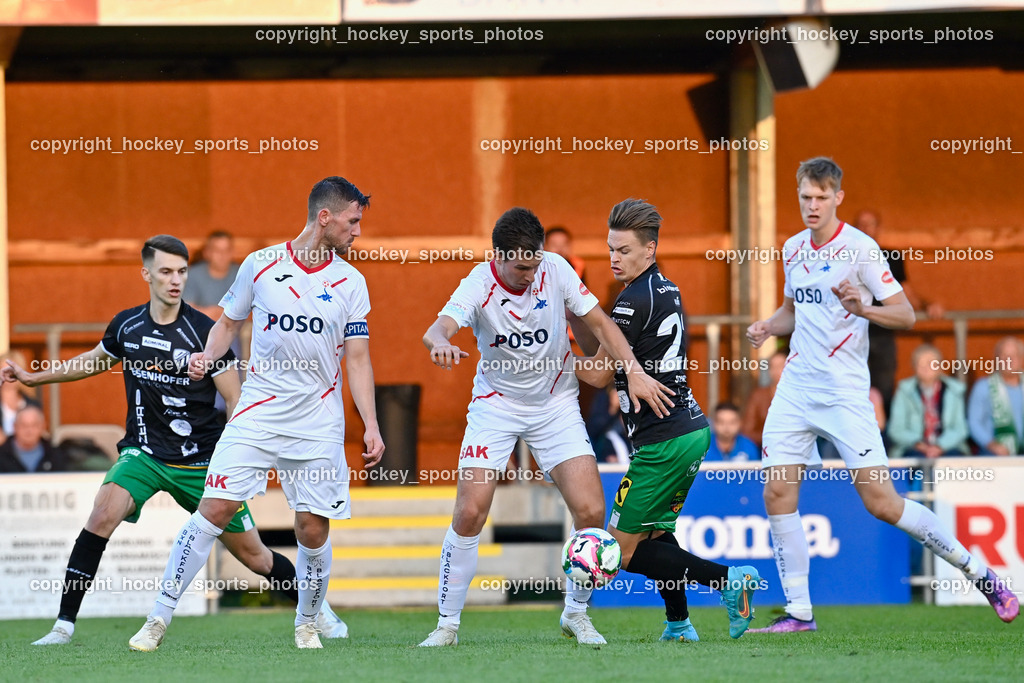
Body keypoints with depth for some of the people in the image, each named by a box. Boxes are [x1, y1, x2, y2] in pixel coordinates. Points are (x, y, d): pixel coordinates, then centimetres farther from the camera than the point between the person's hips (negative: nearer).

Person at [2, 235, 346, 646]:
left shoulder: (203, 332, -12)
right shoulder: (126, 326, -1)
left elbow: (236, 402, -6)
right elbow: (96, 361, 23)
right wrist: (35, 377, 23)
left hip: (200, 460, -2)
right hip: (144, 452, 2)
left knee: (252, 555, 5)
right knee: (104, 514, -26)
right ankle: (64, 625, -21)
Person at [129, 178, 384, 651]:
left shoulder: (350, 282, 4)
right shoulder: (260, 265, 1)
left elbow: (357, 360, 5)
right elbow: (228, 322, 14)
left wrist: (371, 426, -2)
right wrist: (207, 355, -6)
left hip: (318, 425, 1)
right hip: (257, 412, -1)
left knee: (313, 528, -2)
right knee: (214, 510, -11)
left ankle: (307, 624, 23)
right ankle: (159, 619, -4)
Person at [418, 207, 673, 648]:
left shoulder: (555, 269, -13)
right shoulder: (479, 285, -20)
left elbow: (598, 322, -2)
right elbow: (438, 329, -37)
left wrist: (635, 372, -13)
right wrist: (440, 342, -62)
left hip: (555, 404, 2)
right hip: (496, 404, -2)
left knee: (590, 512, -11)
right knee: (469, 514, -14)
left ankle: (576, 614, 11)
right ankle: (448, 624, 0)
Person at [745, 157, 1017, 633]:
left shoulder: (859, 248, -9)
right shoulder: (793, 249, 11)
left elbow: (905, 316, -11)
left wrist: (861, 307, -28)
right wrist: (768, 326, 7)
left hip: (844, 392, -6)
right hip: (797, 387, 6)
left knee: (882, 503, -11)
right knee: (777, 495, -5)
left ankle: (977, 572, 3)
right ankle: (799, 612, 4)